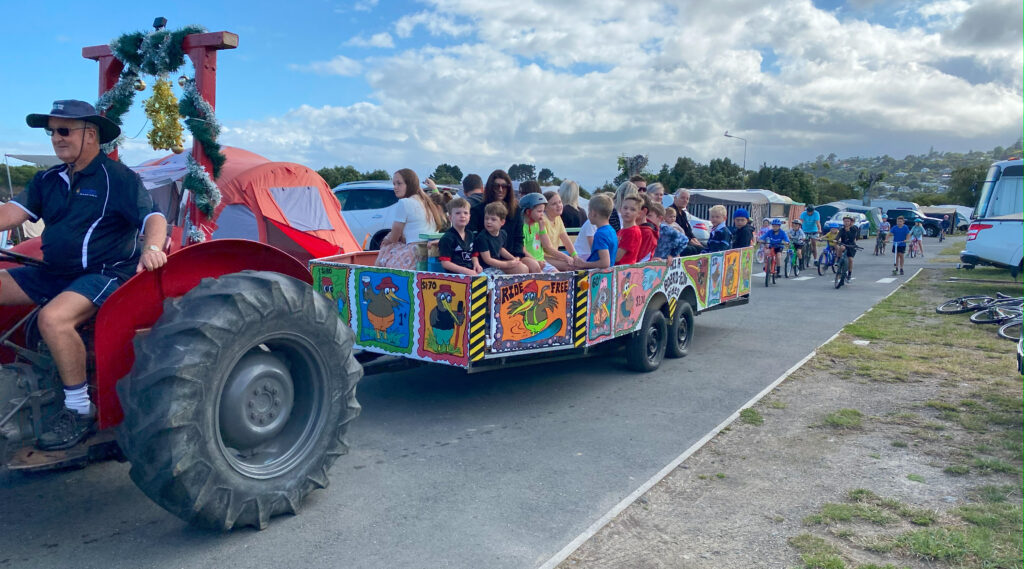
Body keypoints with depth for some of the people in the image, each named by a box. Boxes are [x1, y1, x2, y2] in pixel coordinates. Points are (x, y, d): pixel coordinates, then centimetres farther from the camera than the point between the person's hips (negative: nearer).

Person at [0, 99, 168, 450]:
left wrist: (152, 248, -40)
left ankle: (79, 410, -19)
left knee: (53, 317, -32)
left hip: (104, 274, -8)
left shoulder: (118, 178, -7)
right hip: (53, 274, 8)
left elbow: (154, 217, -19)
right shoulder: (48, 180, 14)